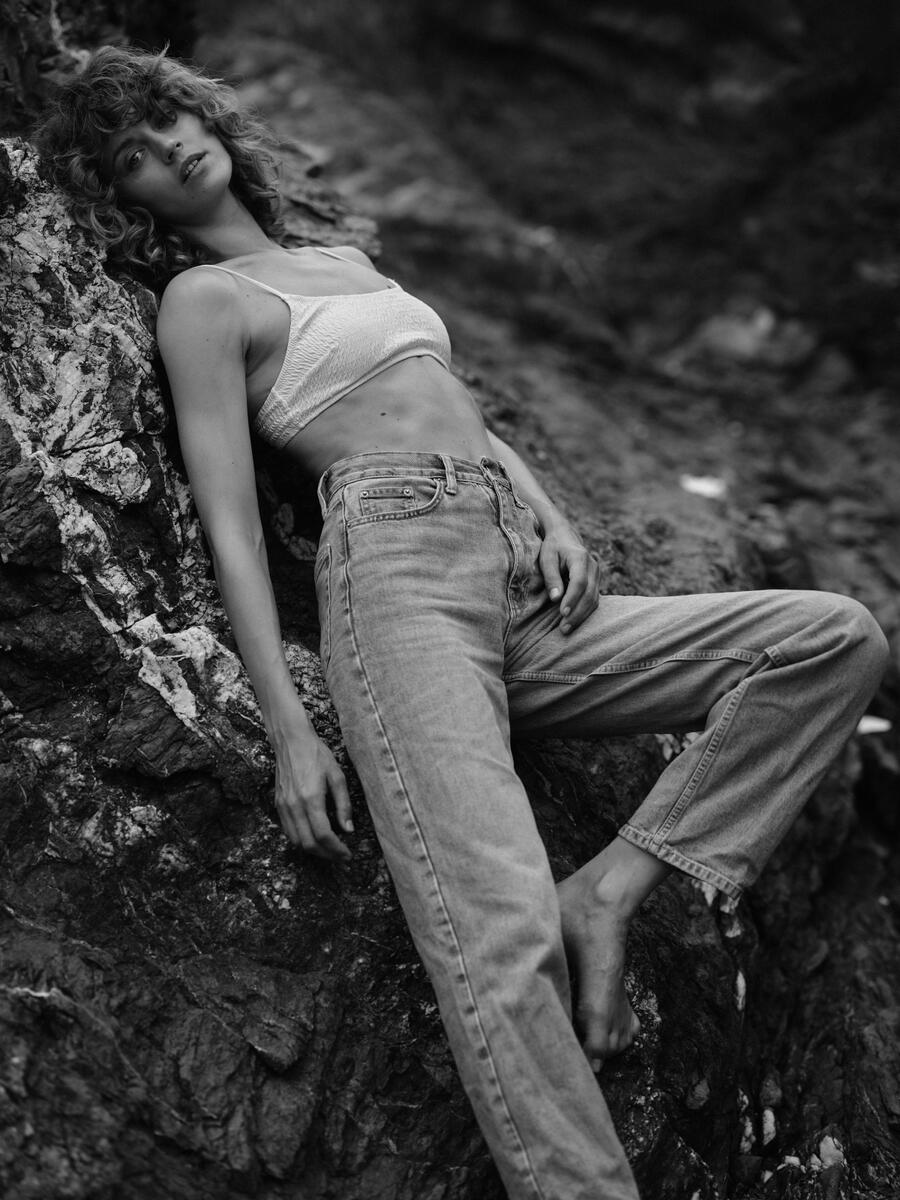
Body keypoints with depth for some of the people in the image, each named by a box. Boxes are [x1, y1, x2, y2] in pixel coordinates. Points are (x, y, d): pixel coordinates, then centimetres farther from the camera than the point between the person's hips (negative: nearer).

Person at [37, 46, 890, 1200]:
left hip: (522, 585, 7)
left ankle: (608, 891, -12)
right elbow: (230, 527, -3)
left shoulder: (347, 260, 29)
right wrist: (289, 731, -12)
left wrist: (551, 513, 7)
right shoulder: (203, 297, 7)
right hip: (398, 570, -7)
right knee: (502, 932, -28)